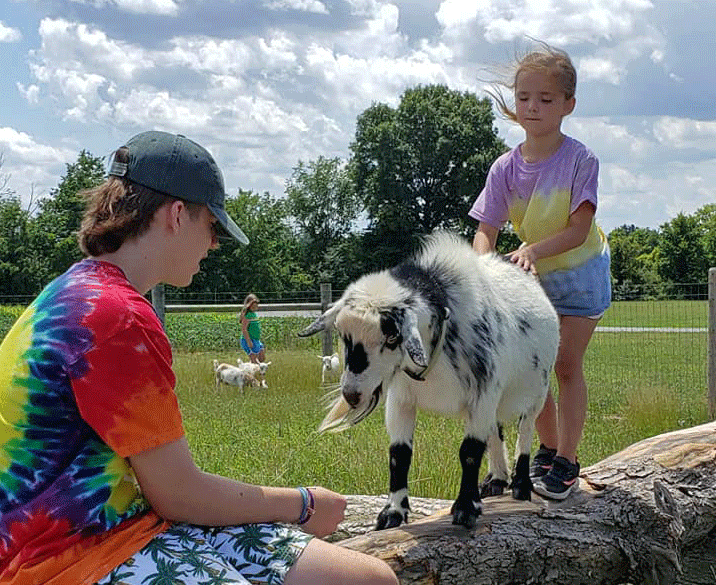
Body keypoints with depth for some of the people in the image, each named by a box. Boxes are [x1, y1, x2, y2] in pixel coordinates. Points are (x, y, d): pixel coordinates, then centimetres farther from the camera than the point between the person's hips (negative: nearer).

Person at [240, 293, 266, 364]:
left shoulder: (254, 314, 14)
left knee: (262, 359, 11)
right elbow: (244, 330, -21)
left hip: (256, 340, 10)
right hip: (249, 340, -10)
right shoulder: (247, 315, -16)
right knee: (255, 361, -12)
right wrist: (249, 342, -24)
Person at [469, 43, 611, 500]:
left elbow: (578, 231, -25)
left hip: (581, 273, -4)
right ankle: (548, 447, 25)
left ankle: (567, 460, 4)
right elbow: (486, 231, -16)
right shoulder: (506, 168, -12)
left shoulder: (580, 160, -22)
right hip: (534, 277, 4)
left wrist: (533, 249, -40)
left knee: (567, 363, -5)